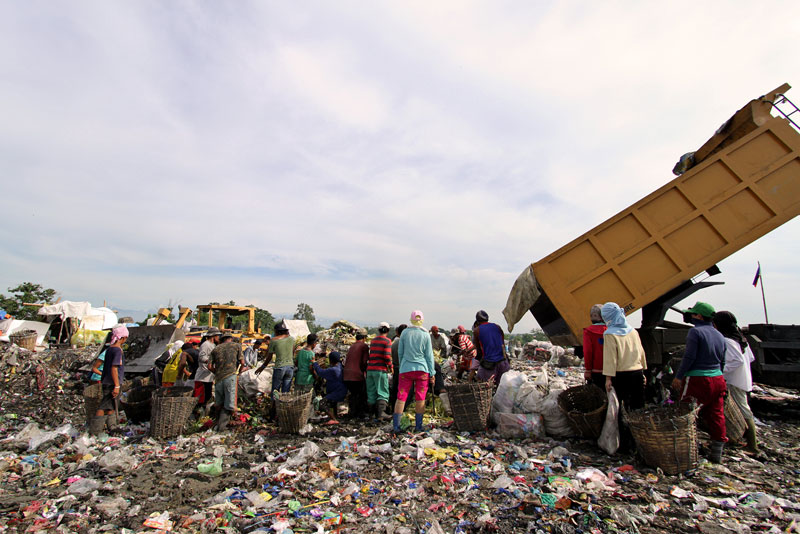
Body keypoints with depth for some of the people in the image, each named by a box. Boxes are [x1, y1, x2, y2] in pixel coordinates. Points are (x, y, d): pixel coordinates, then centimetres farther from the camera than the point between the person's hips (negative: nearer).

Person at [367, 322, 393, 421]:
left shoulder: (373, 341, 15)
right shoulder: (387, 341, -4)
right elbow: (387, 356, -14)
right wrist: (391, 367, -2)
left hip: (370, 369, 6)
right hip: (380, 369, -6)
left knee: (371, 392, 10)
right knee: (383, 392, 0)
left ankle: (373, 413, 15)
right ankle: (381, 412, -10)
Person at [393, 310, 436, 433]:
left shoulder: (404, 333, 0)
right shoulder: (425, 335, -2)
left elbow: (400, 353, 7)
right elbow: (429, 355, 0)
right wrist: (432, 373, 6)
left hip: (406, 369, 1)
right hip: (422, 369, 0)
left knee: (401, 397, 5)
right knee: (420, 399, 8)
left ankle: (395, 425, 5)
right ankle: (418, 426, 13)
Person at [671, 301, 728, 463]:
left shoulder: (696, 332, -12)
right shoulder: (719, 335, 13)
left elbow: (689, 357, -16)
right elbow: (722, 361, 18)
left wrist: (679, 376, -10)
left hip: (697, 379, -8)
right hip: (717, 379, 8)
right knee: (716, 416, 12)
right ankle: (716, 453, 21)